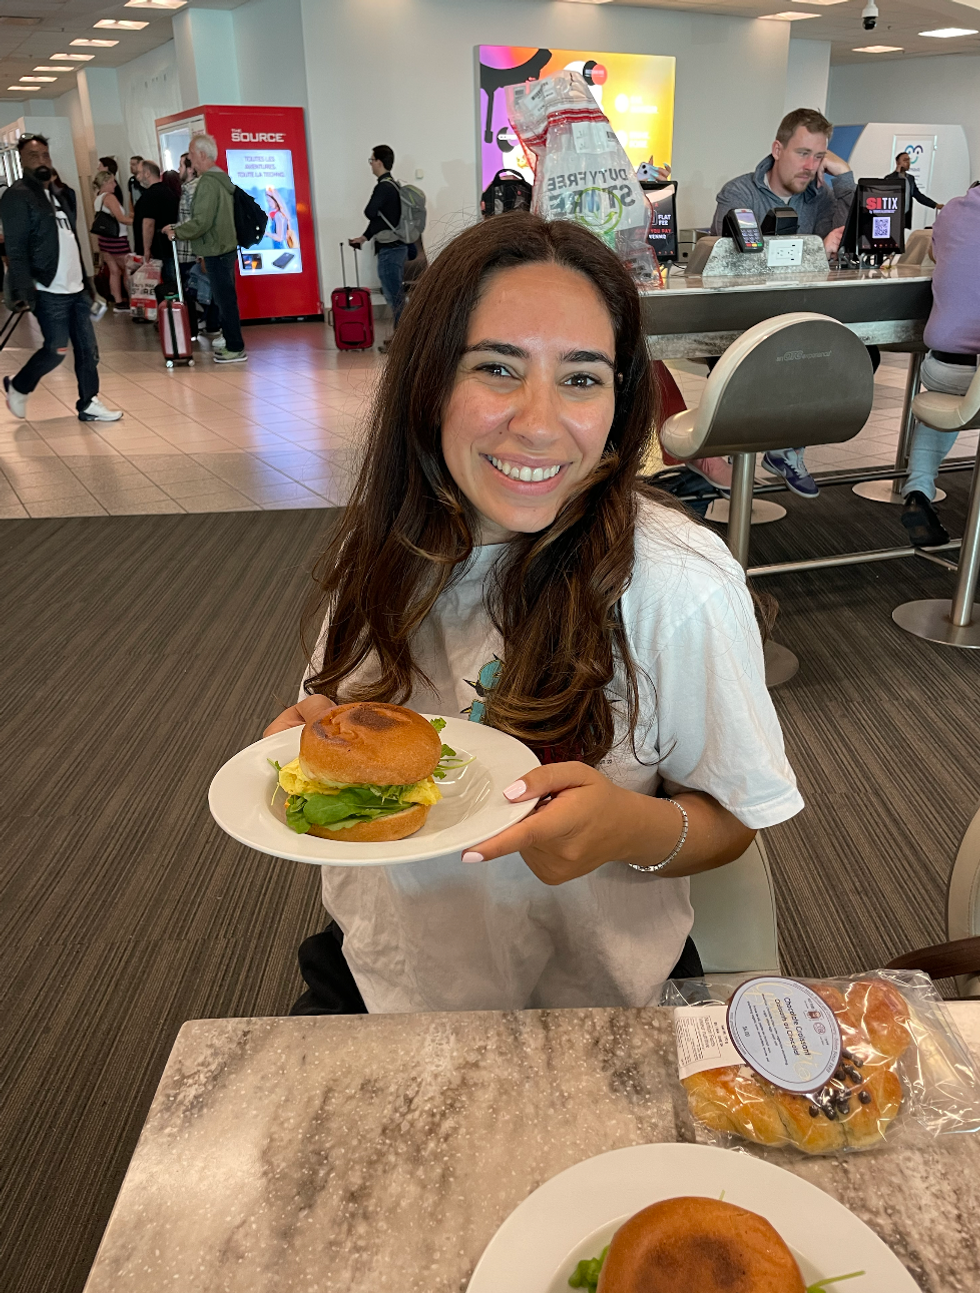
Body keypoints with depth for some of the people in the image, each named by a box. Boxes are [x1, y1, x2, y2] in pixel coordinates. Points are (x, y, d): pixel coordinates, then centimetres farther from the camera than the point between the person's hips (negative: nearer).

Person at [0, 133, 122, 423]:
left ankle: (89, 404, 14)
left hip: (76, 289, 7)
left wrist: (86, 280, 18)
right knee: (57, 349, -5)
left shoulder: (59, 195, 17)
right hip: (49, 292, -7)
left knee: (87, 349, 5)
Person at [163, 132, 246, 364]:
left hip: (216, 251, -10)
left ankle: (236, 349, 1)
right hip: (225, 247, 10)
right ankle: (231, 343, 25)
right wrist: (180, 227, 18)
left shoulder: (208, 182, -18)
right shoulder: (221, 178, 14)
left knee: (224, 300, -4)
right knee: (225, 298, 16)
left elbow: (202, 221, -23)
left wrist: (177, 232, -10)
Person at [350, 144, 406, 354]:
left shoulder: (384, 187, -15)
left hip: (389, 249, -10)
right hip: (397, 246, 10)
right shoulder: (393, 185, 14)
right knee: (397, 294, 15)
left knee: (394, 295, -5)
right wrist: (365, 237, 21)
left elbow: (370, 212, -26)